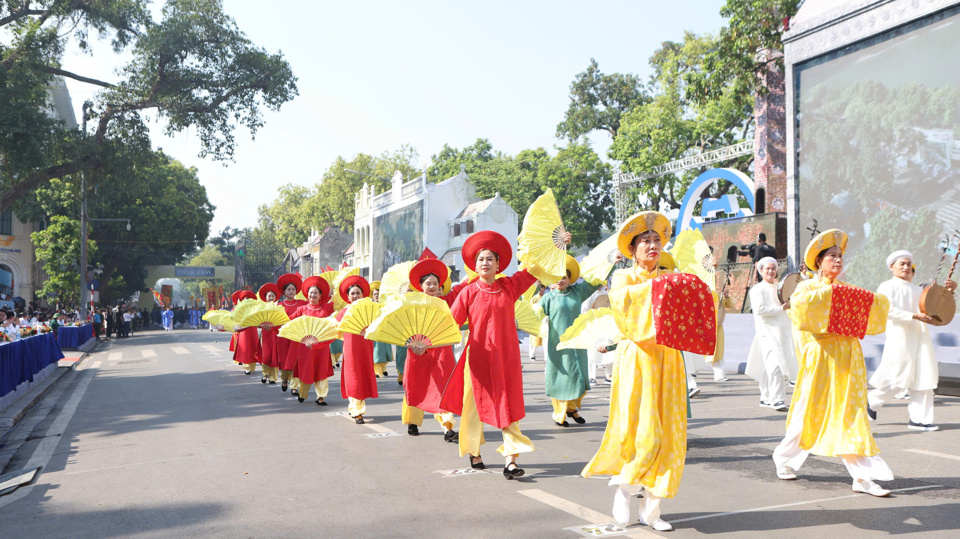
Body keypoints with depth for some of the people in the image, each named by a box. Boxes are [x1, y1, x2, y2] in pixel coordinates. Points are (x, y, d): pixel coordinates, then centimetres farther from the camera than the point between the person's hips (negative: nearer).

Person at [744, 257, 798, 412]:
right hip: (767, 331, -7)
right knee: (775, 365, -16)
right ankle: (776, 400, -17)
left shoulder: (779, 288, 20)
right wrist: (782, 308, -15)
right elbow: (759, 309, -16)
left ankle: (766, 398, 18)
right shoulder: (757, 289, -4)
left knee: (768, 367, 11)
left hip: (782, 331, 7)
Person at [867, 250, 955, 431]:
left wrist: (947, 291, 5)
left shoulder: (916, 289, 19)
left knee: (924, 376, 1)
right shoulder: (887, 286, -1)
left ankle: (919, 419, 5)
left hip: (920, 336, 7)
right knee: (900, 378, -6)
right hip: (900, 336, -7)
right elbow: (888, 310, -15)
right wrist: (915, 316, -22)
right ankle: (872, 400, 17)